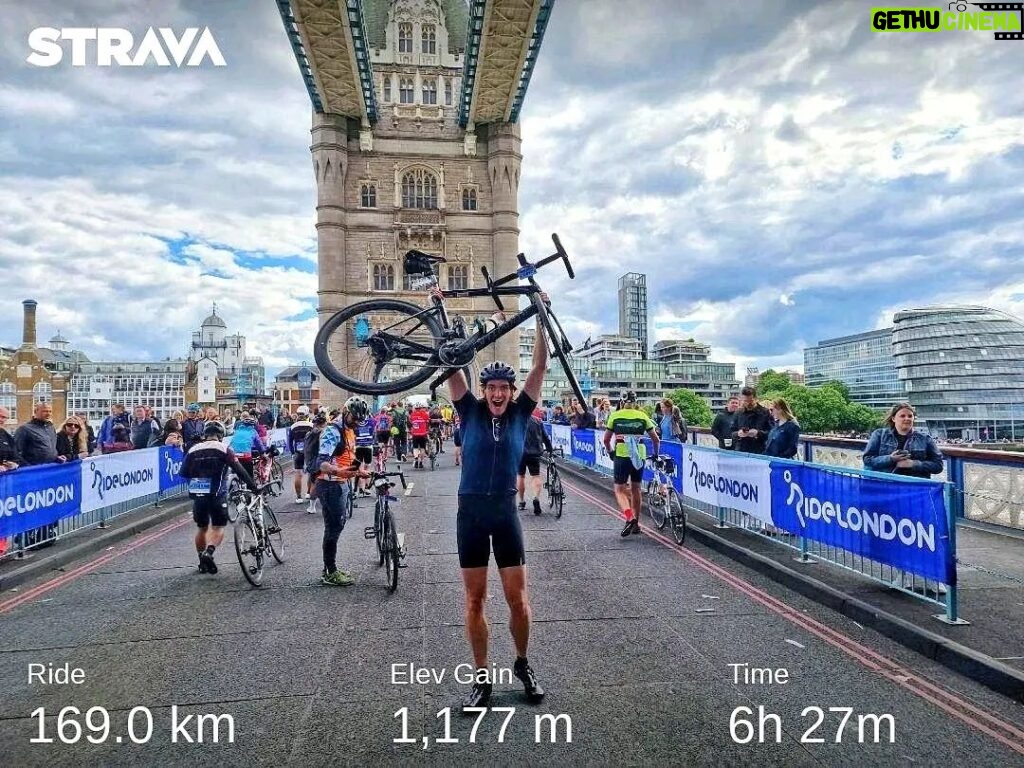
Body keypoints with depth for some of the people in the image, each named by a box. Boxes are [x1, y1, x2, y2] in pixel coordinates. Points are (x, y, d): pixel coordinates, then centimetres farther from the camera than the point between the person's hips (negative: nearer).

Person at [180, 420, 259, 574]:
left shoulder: (193, 450, 7)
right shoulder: (224, 449, -3)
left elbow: (184, 472, 9)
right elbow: (239, 470, -8)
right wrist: (253, 487, -3)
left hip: (197, 495, 4)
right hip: (216, 494, -4)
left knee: (202, 527, 18)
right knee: (218, 527, 3)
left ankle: (202, 562, 25)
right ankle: (209, 552, -21)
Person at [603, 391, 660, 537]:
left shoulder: (615, 415, 4)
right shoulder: (642, 416, 7)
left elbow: (606, 439, 6)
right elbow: (656, 439, 8)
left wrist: (610, 452, 23)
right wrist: (656, 454, 24)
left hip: (621, 455, -2)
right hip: (639, 456, 2)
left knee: (620, 490, 4)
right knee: (636, 489, 17)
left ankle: (629, 518, -18)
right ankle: (636, 523, 24)